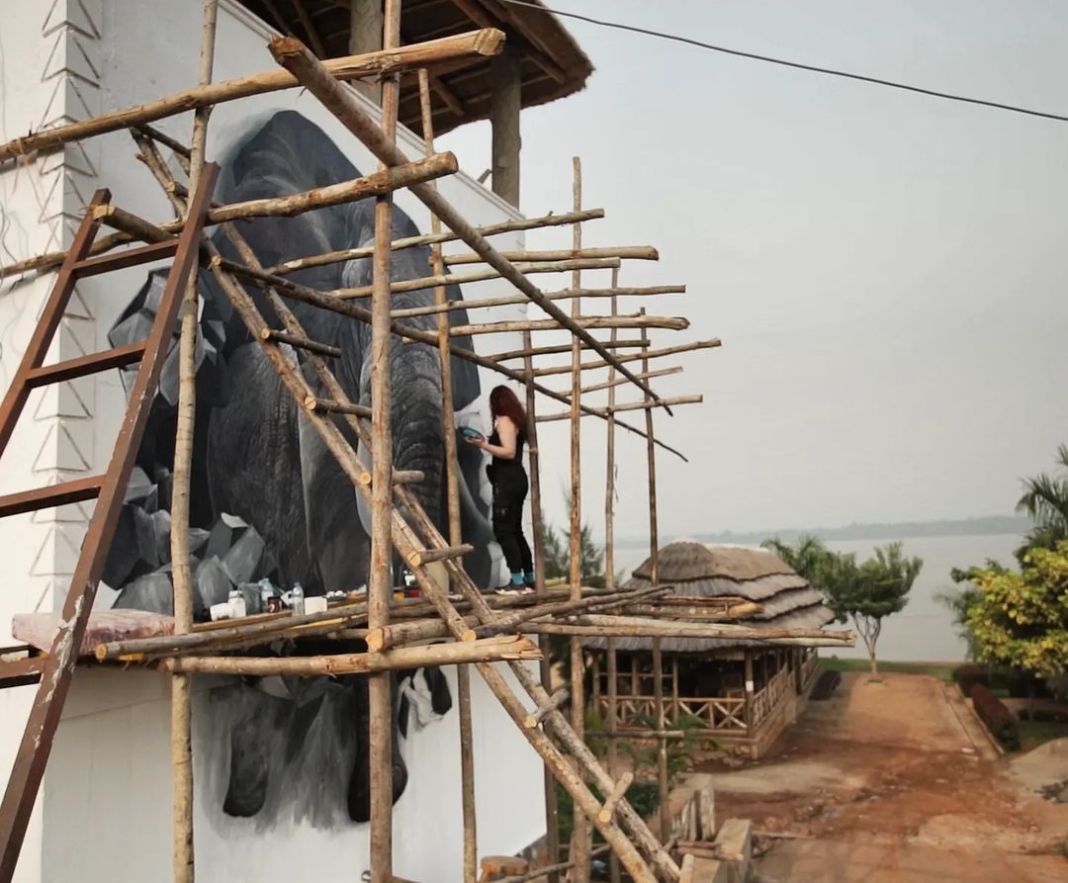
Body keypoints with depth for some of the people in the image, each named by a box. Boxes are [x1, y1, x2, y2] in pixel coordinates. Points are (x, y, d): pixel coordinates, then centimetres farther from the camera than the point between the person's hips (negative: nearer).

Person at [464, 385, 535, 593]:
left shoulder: (504, 420, -10)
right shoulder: (516, 420, 18)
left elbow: (509, 452, -19)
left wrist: (483, 445, -20)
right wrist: (486, 442, 24)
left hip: (507, 482, -10)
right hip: (515, 480, 10)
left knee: (503, 531, -9)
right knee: (514, 531, 14)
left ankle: (518, 582, -11)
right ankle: (529, 580, 16)